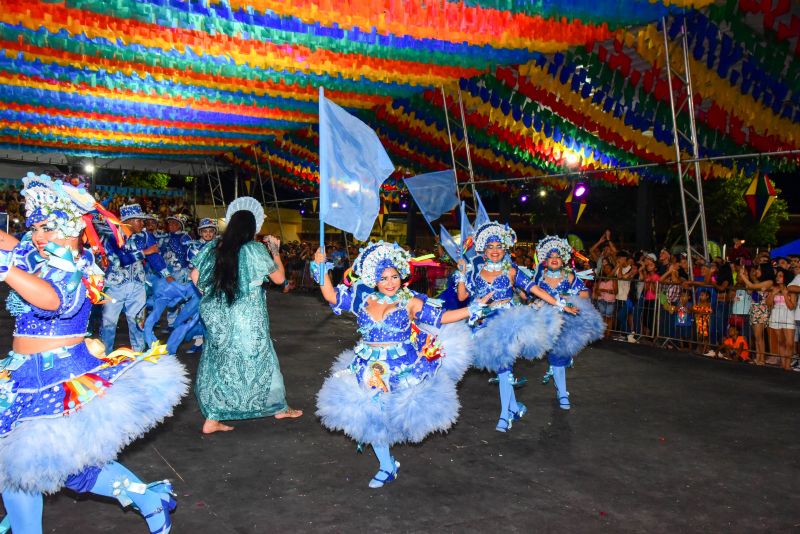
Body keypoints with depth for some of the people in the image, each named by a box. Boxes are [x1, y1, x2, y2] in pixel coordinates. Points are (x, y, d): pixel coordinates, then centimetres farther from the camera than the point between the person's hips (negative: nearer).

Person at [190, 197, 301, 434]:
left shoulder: (213, 247, 1)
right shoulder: (255, 250, -10)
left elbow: (195, 277, 4)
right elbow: (279, 278, 0)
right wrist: (275, 251, 11)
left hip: (217, 317, 4)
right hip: (248, 319, -4)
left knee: (219, 361, 12)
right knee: (259, 359, 12)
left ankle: (212, 419, 13)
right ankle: (279, 408, 29)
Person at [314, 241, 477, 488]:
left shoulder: (410, 302, -4)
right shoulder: (363, 297, 2)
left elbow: (441, 317, 0)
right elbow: (331, 296, 3)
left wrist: (475, 308, -5)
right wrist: (321, 266, -4)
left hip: (404, 369, -3)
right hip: (370, 368, 3)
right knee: (370, 414, 5)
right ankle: (387, 466, 22)